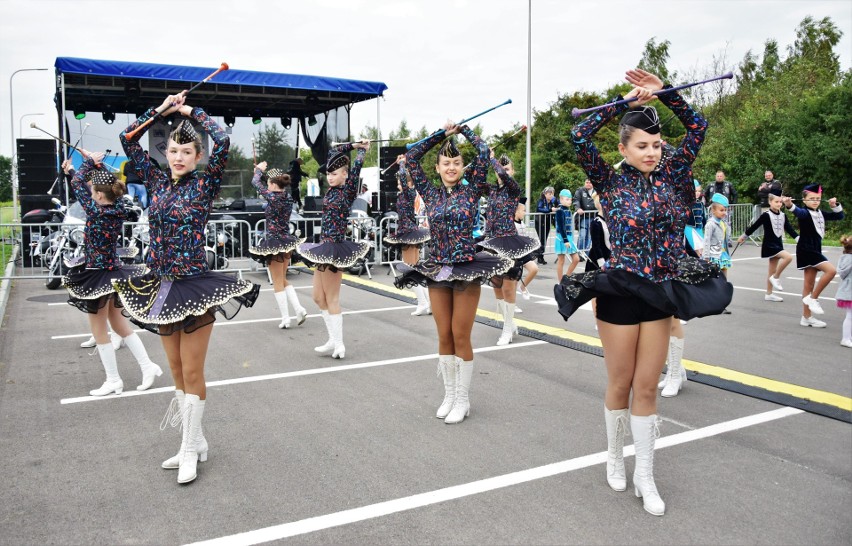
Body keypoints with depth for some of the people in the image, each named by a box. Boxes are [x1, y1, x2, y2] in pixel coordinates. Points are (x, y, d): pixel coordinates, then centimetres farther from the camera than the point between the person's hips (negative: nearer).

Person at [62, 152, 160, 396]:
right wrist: (96, 164, 10)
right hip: (114, 271, 7)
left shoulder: (95, 211, -20)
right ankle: (148, 366, 16)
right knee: (119, 324, 19)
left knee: (99, 331, 6)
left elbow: (76, 183, -7)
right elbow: (103, 182, 15)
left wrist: (89, 161, 5)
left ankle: (113, 380, 15)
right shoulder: (119, 209, -3)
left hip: (96, 276, -7)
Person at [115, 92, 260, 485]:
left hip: (195, 286, -5)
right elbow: (128, 140, 11)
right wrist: (161, 109, 8)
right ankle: (193, 442, 25)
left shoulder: (205, 184, -5)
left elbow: (222, 142, -18)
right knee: (176, 371, 12)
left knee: (192, 372, 0)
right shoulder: (157, 182, 7)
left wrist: (192, 111, -4)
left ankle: (191, 447, 13)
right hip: (159, 287, 6)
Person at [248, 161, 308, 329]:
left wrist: (259, 170, 17)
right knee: (283, 280, 18)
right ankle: (298, 308, 5)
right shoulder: (288, 197, 2)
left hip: (274, 243, -7)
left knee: (278, 282, 2)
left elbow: (255, 183, -2)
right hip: (286, 241, 7)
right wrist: (264, 171, 27)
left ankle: (285, 318, 5)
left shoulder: (272, 197, -15)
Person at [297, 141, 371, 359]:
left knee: (331, 299, -2)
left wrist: (362, 149, 0)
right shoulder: (332, 188, 11)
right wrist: (353, 145, 18)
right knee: (319, 297, 11)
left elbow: (356, 166, -16)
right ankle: (333, 341, 19)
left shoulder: (348, 190, -7)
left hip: (335, 247, -8)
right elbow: (332, 152, 19)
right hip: (324, 246, 8)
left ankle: (338, 344, 7)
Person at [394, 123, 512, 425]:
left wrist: (463, 130, 6)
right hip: (436, 270, 3)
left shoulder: (471, 191, 0)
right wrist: (442, 133, 8)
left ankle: (463, 399, 13)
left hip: (467, 268, -3)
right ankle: (449, 394, 21)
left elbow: (483, 153, -8)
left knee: (461, 336, 0)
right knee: (444, 336, 8)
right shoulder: (430, 193, 6)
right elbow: (411, 156, 6)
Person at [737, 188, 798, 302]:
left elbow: (789, 229, 6)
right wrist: (744, 236, 1)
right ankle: (776, 277, -9)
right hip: (769, 245, -6)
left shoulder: (783, 216, 6)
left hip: (778, 245, 6)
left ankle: (769, 294, 18)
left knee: (772, 270, 10)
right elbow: (754, 226, -5)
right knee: (788, 257, -26)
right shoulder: (766, 215, -12)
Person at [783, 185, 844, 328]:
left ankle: (807, 317, 14)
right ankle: (813, 298, -8)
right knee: (831, 270, -22)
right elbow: (798, 212, -35)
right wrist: (789, 205, -56)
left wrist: (835, 206, 2)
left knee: (809, 285, 9)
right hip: (806, 250, -8)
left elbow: (840, 216, 20)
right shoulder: (805, 213, -11)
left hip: (815, 250, 8)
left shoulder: (820, 213, 12)